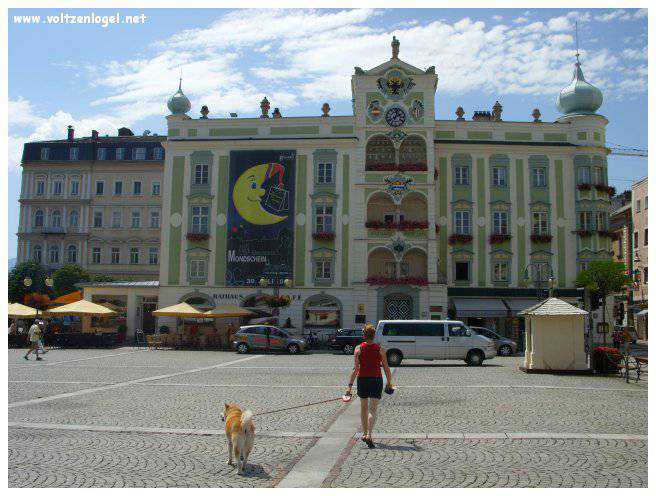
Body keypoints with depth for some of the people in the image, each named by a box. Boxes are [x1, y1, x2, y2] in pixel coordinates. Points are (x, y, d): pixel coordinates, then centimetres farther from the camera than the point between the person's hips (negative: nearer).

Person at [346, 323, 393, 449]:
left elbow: (355, 369, -11)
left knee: (363, 408, 19)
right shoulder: (380, 349, -4)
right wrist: (389, 383, 11)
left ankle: (365, 433, 30)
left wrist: (350, 385, -9)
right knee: (372, 410, -3)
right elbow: (386, 368, -1)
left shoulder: (358, 348, -5)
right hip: (376, 380, -1)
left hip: (362, 380, 1)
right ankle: (369, 435, -19)